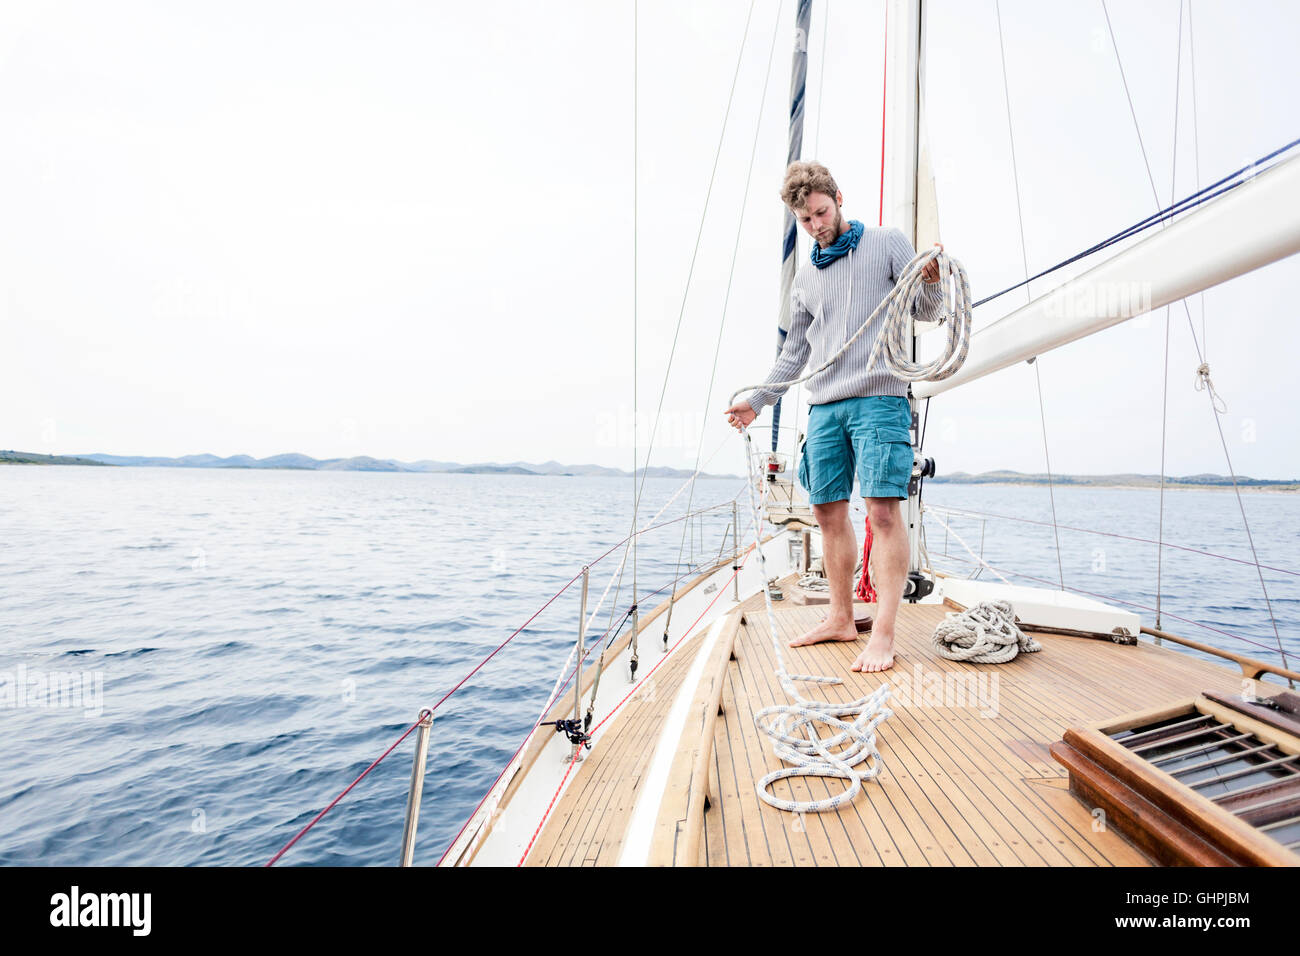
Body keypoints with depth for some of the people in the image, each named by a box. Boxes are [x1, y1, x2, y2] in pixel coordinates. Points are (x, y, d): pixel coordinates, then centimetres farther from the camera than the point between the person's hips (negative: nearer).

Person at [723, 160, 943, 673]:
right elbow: (795, 350, 25)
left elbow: (924, 311, 6)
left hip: (879, 397, -5)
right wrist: (757, 399, 20)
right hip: (823, 405, 5)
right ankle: (841, 619, 15)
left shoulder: (887, 243, 10)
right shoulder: (805, 277, 21)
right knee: (828, 512, 4)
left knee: (883, 509, -13)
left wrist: (931, 283, -16)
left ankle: (883, 634, -10)